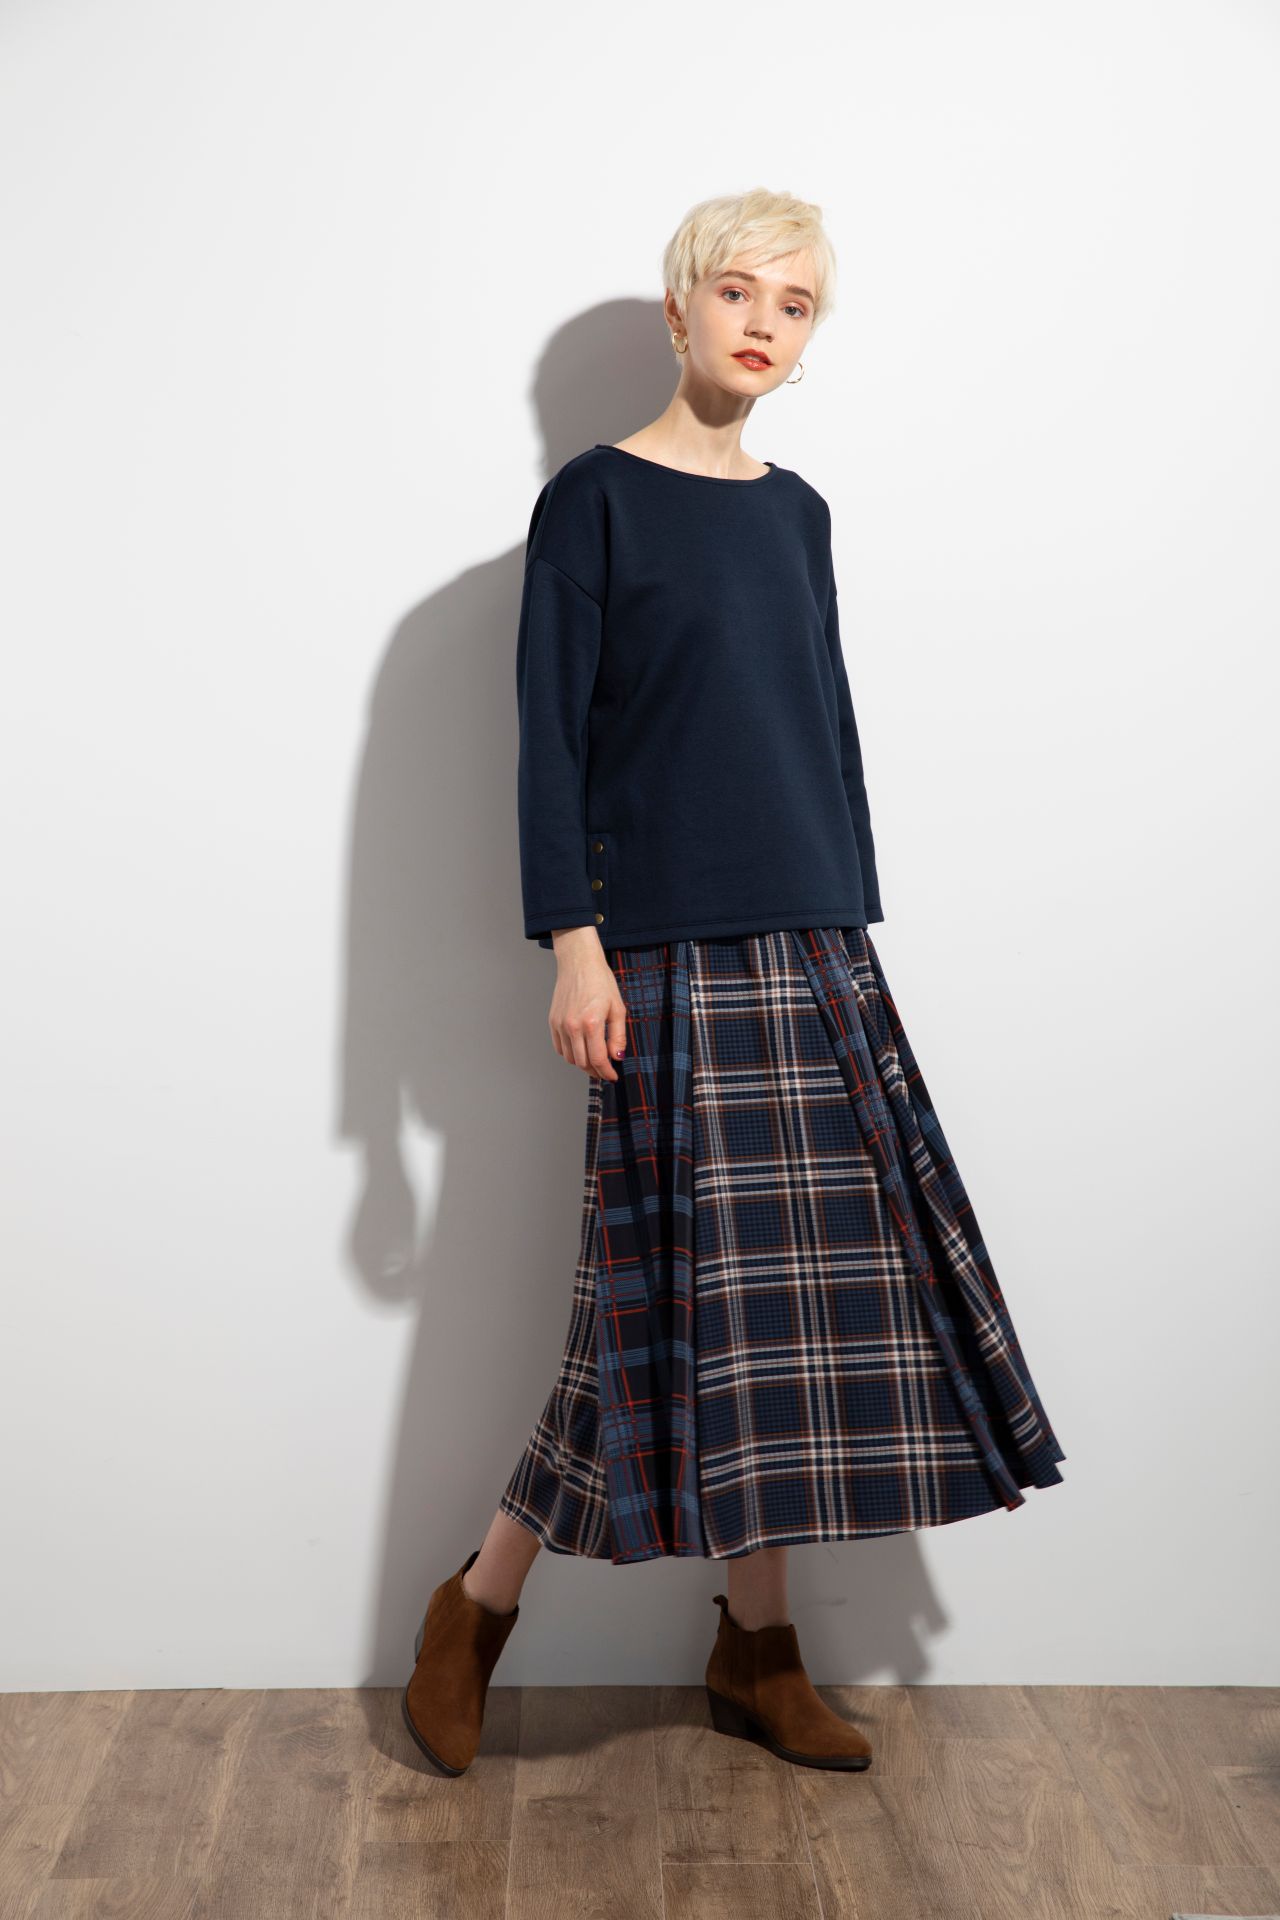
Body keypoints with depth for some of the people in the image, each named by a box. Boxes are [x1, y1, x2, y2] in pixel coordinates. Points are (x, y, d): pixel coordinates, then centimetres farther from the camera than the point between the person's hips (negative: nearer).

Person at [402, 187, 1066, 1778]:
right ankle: (476, 1606, 16)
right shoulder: (594, 497, -2)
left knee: (798, 1287, 6)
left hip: (815, 959, 6)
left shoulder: (797, 512, 16)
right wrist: (573, 941, -14)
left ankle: (757, 1649, 21)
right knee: (700, 1292, -5)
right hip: (670, 956, -6)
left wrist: (858, 925, 15)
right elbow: (549, 734, -7)